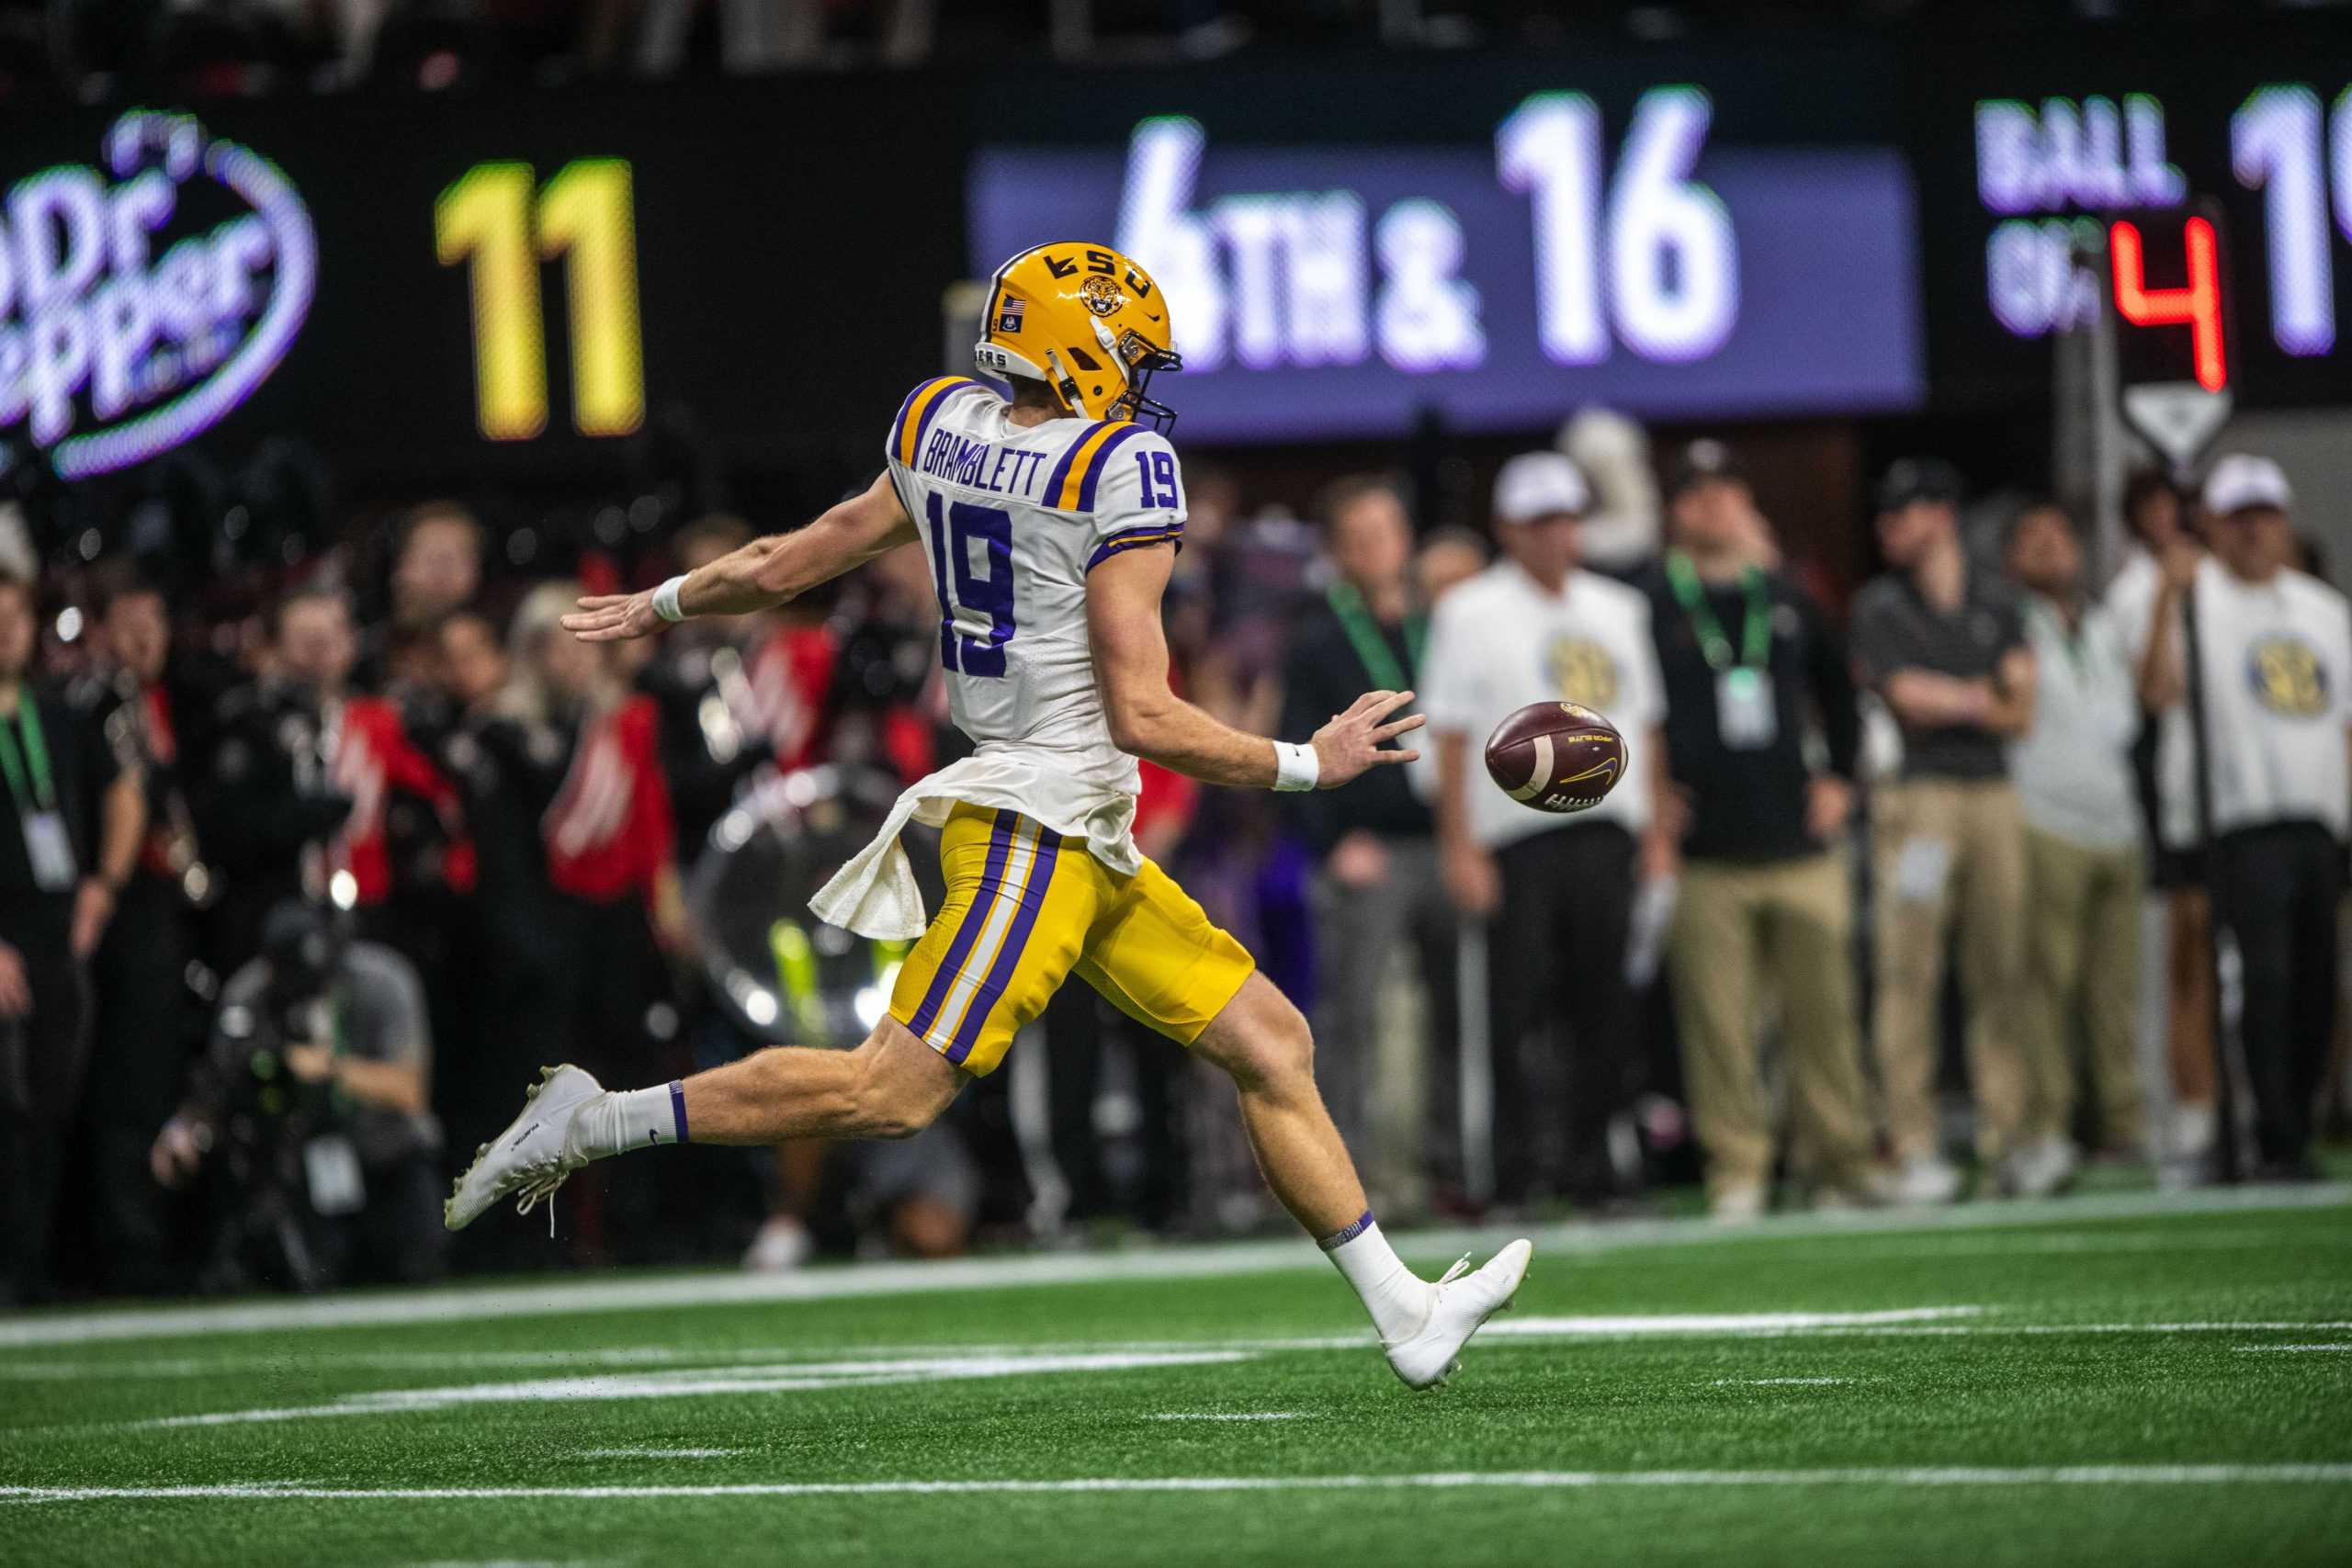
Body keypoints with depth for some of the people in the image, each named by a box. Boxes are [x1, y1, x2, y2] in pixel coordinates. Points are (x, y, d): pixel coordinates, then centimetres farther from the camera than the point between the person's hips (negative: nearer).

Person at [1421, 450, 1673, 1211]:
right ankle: (1517, 1162, -2)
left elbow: (1646, 724, 19)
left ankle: (1590, 1157, 11)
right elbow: (1449, 736, -4)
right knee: (1517, 1005, -7)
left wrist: (1656, 831, 11)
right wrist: (1460, 848, -11)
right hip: (1518, 840, -5)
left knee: (1604, 1006, 4)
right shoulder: (1471, 613, 1)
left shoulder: (1617, 608, 17)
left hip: (1609, 832, 5)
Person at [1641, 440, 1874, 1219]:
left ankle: (1841, 1162, 12)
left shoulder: (1786, 600, 14)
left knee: (1824, 1010, 4)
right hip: (1704, 855, -3)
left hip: (1801, 844, 3)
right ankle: (1736, 1174, 2)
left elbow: (1838, 689, 27)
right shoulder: (1650, 605, 0)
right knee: (1718, 1023, -4)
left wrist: (1836, 776, 18)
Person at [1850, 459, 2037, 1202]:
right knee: (1910, 974, -8)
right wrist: (1981, 701, 6)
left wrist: (1946, 705, -2)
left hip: (1994, 796, 3)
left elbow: (2021, 711, 8)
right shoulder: (1879, 606, 5)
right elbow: (1907, 699, -4)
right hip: (1917, 797, -3)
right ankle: (1915, 1147, -7)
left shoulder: (1997, 599, 15)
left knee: (2001, 973, 2)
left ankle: (2008, 1136, 6)